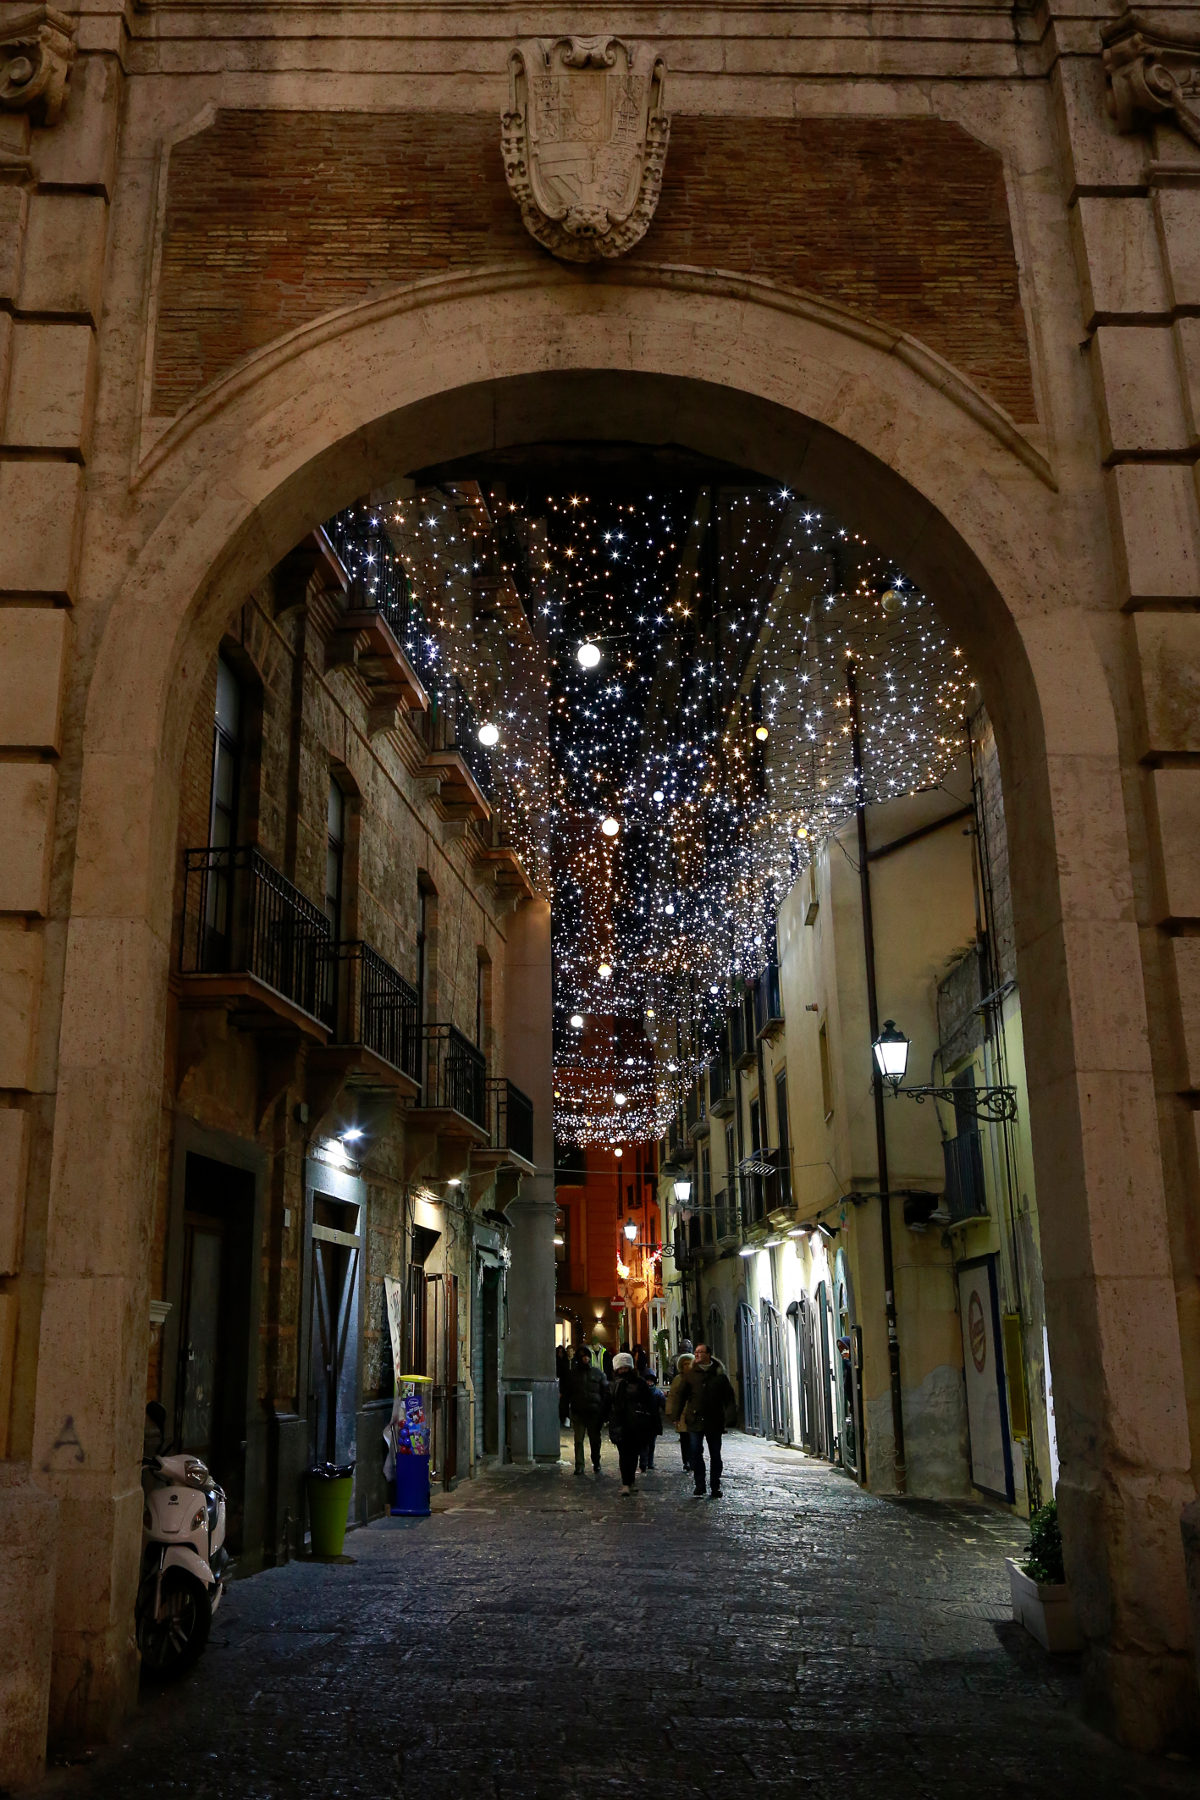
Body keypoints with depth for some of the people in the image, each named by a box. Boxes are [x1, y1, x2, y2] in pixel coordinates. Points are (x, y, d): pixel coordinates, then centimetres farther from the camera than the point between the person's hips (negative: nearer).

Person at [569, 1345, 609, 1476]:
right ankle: (579, 1466, 3)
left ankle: (596, 1463, 27)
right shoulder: (573, 1373, 5)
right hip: (578, 1413, 0)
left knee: (595, 1440, 11)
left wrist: (604, 1411, -4)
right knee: (578, 1440, -3)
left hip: (594, 1413, 0)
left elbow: (605, 1392, 4)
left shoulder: (597, 1373, 5)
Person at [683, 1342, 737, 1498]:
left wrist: (730, 1417, -8)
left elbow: (730, 1398, 4)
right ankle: (700, 1484, 6)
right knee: (695, 1454, -4)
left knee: (715, 1455, 6)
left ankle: (715, 1487, 16)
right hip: (695, 1421, 0)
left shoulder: (719, 1375, 2)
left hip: (714, 1422, 0)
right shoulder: (691, 1375, 5)